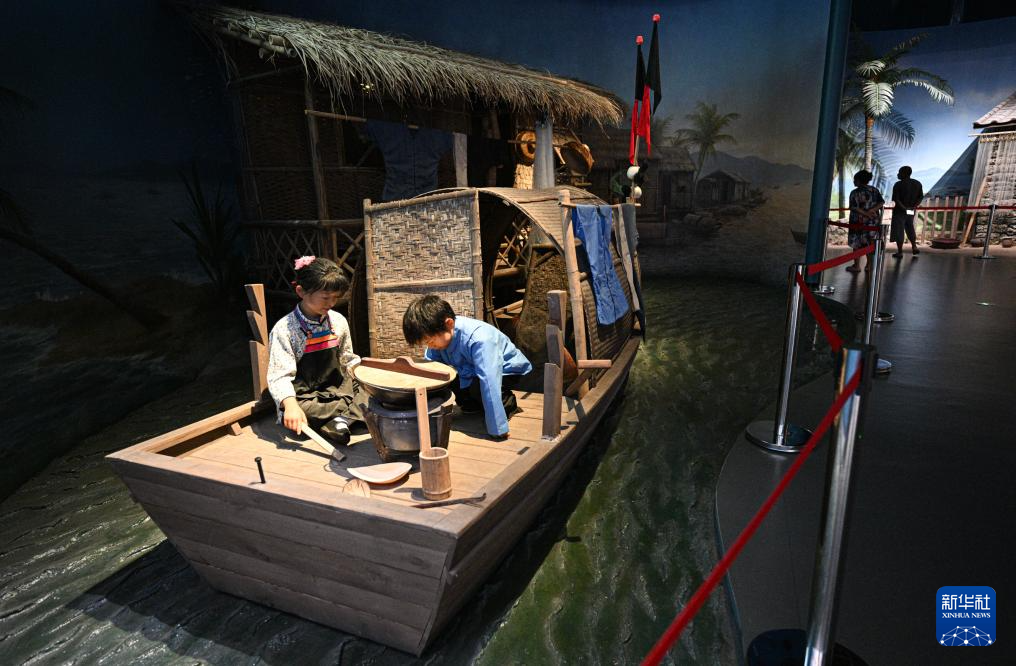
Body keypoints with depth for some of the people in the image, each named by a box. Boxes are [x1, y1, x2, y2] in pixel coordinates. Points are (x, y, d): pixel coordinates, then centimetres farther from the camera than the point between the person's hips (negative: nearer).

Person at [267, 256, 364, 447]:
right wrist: (290, 404, -35)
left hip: (338, 388, 4)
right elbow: (280, 375, -18)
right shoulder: (284, 329, -12)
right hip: (304, 396, -4)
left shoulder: (338, 321, 3)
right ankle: (356, 411, -26)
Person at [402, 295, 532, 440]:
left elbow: (489, 383, -43)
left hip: (506, 370, -7)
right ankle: (473, 403, 9)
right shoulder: (437, 334, -20)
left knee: (477, 386, -34)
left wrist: (497, 430, -42)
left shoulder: (479, 339, -41)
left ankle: (508, 402, -4)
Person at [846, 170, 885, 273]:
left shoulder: (855, 193, -11)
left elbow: (854, 207, -19)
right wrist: (871, 211, -12)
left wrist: (866, 214, -16)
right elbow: (881, 202, -3)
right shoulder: (875, 190, 5)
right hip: (873, 222, 5)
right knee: (869, 243, 13)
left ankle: (856, 266, 6)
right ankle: (869, 265, 18)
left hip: (859, 221, -5)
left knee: (857, 244, 4)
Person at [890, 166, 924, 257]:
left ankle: (900, 252, 2)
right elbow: (920, 197, 4)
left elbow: (896, 199, -20)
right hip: (911, 211, 6)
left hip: (899, 211, -6)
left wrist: (904, 208, -15)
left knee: (898, 231, 1)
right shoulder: (918, 184, 5)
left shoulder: (898, 184, -14)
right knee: (910, 228, 24)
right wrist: (914, 206, -2)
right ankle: (914, 247, 23)